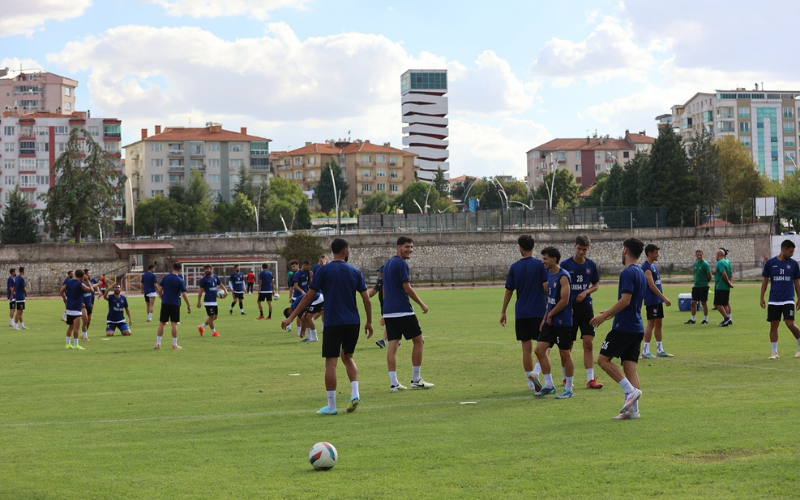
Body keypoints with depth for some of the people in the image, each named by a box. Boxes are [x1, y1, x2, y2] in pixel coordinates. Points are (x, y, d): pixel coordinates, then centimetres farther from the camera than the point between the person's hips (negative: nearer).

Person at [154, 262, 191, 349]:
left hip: (165, 303, 2)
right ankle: (174, 344, 2)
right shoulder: (180, 281, -8)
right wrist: (188, 305, -2)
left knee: (161, 323, 7)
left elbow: (160, 290, 2)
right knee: (174, 324, 1)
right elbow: (184, 294, -10)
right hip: (175, 304, -2)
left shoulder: (165, 277, 0)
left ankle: (158, 343, 7)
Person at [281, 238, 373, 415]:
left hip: (332, 323, -3)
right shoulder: (355, 272, 5)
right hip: (353, 322, 3)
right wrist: (369, 322, 15)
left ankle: (331, 406, 1)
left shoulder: (325, 271, -3)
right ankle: (355, 394, 5)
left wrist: (291, 317, 1)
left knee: (331, 362, 1)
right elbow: (366, 299, 3)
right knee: (347, 357, 22)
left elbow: (309, 296, -4)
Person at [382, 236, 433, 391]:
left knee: (392, 344, 4)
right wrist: (421, 304, -4)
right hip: (403, 311, -8)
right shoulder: (401, 264, -12)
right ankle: (416, 380, 7)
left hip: (388, 311, 8)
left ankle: (393, 383, 0)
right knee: (418, 341, 4)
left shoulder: (388, 263, 16)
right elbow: (407, 288, -15)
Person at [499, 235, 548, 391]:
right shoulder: (540, 265, -6)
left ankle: (531, 383, 10)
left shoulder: (514, 267, 3)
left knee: (526, 348, 7)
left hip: (521, 313, 3)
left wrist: (503, 312, 13)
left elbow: (509, 291, 5)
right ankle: (535, 372, -16)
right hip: (539, 312, -3)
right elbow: (546, 287, -10)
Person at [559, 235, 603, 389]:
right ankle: (566, 377, 21)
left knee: (588, 344, -5)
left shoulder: (591, 265, 5)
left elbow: (596, 284, 16)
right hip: (569, 308, -2)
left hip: (586, 307, 2)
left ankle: (590, 379, -4)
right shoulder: (565, 264, -5)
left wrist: (586, 292, -5)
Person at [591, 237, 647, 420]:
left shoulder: (628, 273, -13)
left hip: (623, 327, -9)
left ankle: (630, 390, -10)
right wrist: (610, 313, 27)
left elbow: (625, 300, -21)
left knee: (603, 359, -2)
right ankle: (633, 409, 1)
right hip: (637, 328, 9)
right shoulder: (641, 273, 17)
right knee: (630, 365, 6)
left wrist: (604, 316, -15)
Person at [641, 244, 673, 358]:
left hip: (658, 300, 9)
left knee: (659, 324, 11)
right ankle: (645, 351, -5)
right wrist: (664, 297, -22)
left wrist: (663, 297, 18)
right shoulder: (647, 267, -15)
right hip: (651, 300, -9)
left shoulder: (654, 266, 15)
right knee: (651, 324, -8)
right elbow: (651, 285, -21)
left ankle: (660, 350, 17)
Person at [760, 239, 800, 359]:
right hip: (774, 300, 1)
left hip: (788, 300, -1)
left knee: (790, 324, -11)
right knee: (773, 325, 2)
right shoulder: (770, 263, 1)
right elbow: (765, 281, 8)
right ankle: (774, 352, 10)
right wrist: (762, 298, 5)